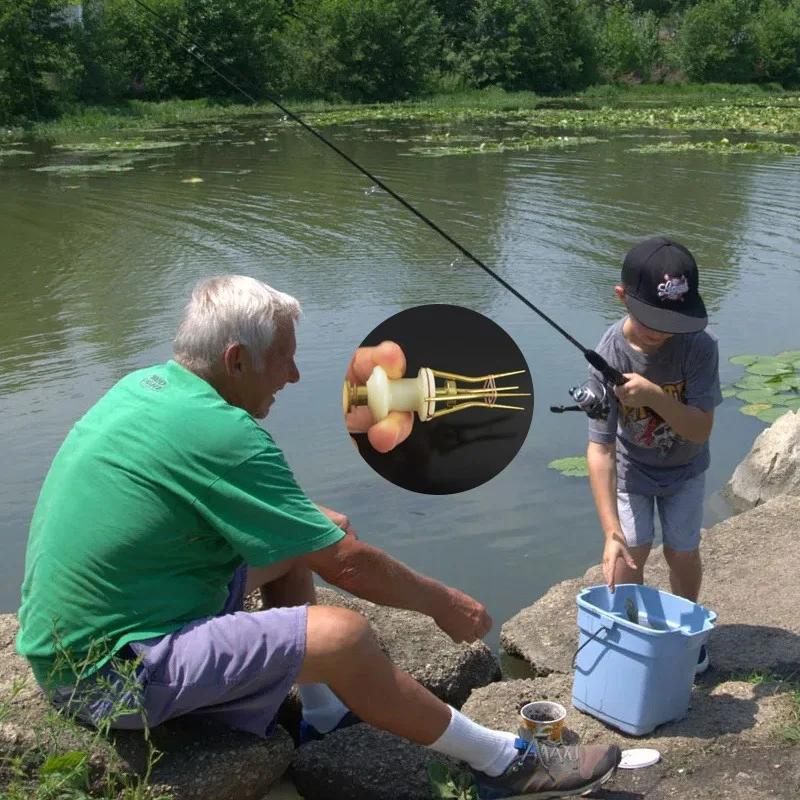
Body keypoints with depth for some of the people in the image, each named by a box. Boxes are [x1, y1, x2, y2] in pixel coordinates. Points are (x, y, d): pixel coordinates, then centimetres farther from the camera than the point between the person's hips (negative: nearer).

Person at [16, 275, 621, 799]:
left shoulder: (148, 384, 4)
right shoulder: (220, 432, -25)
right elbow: (346, 564, -19)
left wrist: (308, 516, 17)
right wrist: (444, 603, -4)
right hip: (114, 672, -10)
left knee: (289, 546, 15)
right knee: (342, 636, -23)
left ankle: (325, 712, 21)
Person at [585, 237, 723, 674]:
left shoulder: (700, 346, -31)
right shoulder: (609, 356, -32)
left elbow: (701, 430, -30)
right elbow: (600, 448, -33)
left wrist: (656, 397, -49)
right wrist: (611, 532, -40)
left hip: (684, 468, 1)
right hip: (631, 467, -1)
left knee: (682, 553, 6)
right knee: (632, 552, -5)